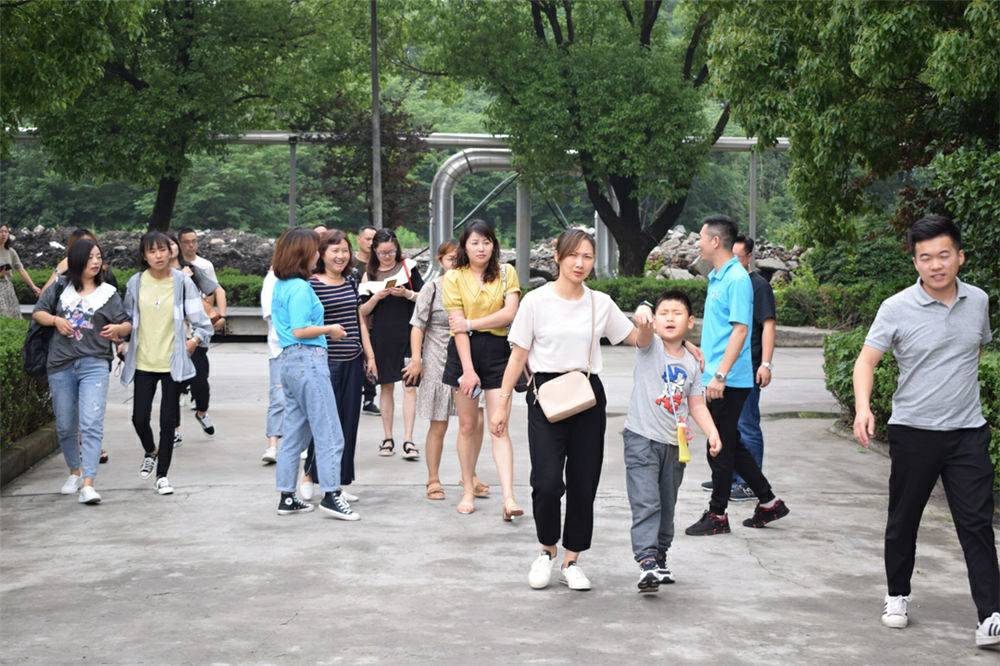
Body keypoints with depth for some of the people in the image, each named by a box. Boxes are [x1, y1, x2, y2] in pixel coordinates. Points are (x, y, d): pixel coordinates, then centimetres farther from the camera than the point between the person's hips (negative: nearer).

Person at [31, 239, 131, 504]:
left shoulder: (108, 293, 6)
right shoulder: (60, 287, 8)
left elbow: (127, 325, 7)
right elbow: (37, 312, 14)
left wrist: (117, 329, -15)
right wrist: (56, 320, -6)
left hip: (94, 365, -2)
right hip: (60, 365, 2)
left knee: (92, 424, -16)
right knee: (65, 426, 12)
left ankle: (88, 484, -21)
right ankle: (75, 472, 34)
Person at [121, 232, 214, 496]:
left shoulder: (182, 282, -4)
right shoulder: (136, 283, 2)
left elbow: (199, 317, 1)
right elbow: (127, 317, 14)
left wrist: (196, 338, -10)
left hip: (173, 361, -1)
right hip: (144, 361, 2)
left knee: (168, 420, 0)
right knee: (139, 417, -2)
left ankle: (162, 474, 13)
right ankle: (150, 452, 31)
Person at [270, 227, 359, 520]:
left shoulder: (280, 285, 15)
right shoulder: (300, 288, -14)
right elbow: (300, 330, -20)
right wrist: (330, 329, -7)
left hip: (289, 361, 10)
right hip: (308, 359, -10)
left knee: (294, 433, 12)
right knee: (329, 433, -5)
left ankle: (287, 497, 15)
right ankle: (331, 494, -4)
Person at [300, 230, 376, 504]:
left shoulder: (351, 282, 12)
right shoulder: (311, 285, -7)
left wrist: (369, 354, 14)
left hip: (353, 361, 6)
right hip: (326, 361, -6)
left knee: (348, 422, 6)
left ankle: (338, 483, 14)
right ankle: (309, 476, 15)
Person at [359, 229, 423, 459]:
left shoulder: (407, 268, 3)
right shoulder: (369, 275, 7)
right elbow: (363, 311, 4)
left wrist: (407, 294, -14)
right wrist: (377, 297, -13)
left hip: (407, 334, -2)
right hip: (381, 337, 2)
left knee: (409, 386, -7)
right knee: (386, 386, 8)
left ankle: (408, 440, -7)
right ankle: (388, 438, 17)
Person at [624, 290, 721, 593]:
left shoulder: (691, 363, 10)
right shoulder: (649, 347, -4)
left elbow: (697, 404, 13)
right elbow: (643, 335, -29)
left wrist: (712, 432, -2)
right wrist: (643, 322, -53)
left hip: (675, 443, 5)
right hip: (642, 438, -5)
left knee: (666, 506, 14)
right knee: (646, 503, -14)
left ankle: (660, 558, 27)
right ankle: (647, 562, -20)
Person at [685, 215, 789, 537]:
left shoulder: (737, 280, -15)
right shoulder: (716, 278, 14)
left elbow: (739, 331, -21)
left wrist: (720, 374, -25)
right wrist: (705, 358, 26)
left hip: (729, 381, -10)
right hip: (717, 379, 10)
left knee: (721, 447, -1)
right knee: (730, 446, 15)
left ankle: (717, 515, 8)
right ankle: (768, 502, 23)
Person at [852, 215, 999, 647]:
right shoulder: (896, 309, -9)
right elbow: (866, 360, -11)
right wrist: (863, 407, -27)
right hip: (913, 432, -2)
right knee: (903, 520, 10)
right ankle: (897, 596, 29)